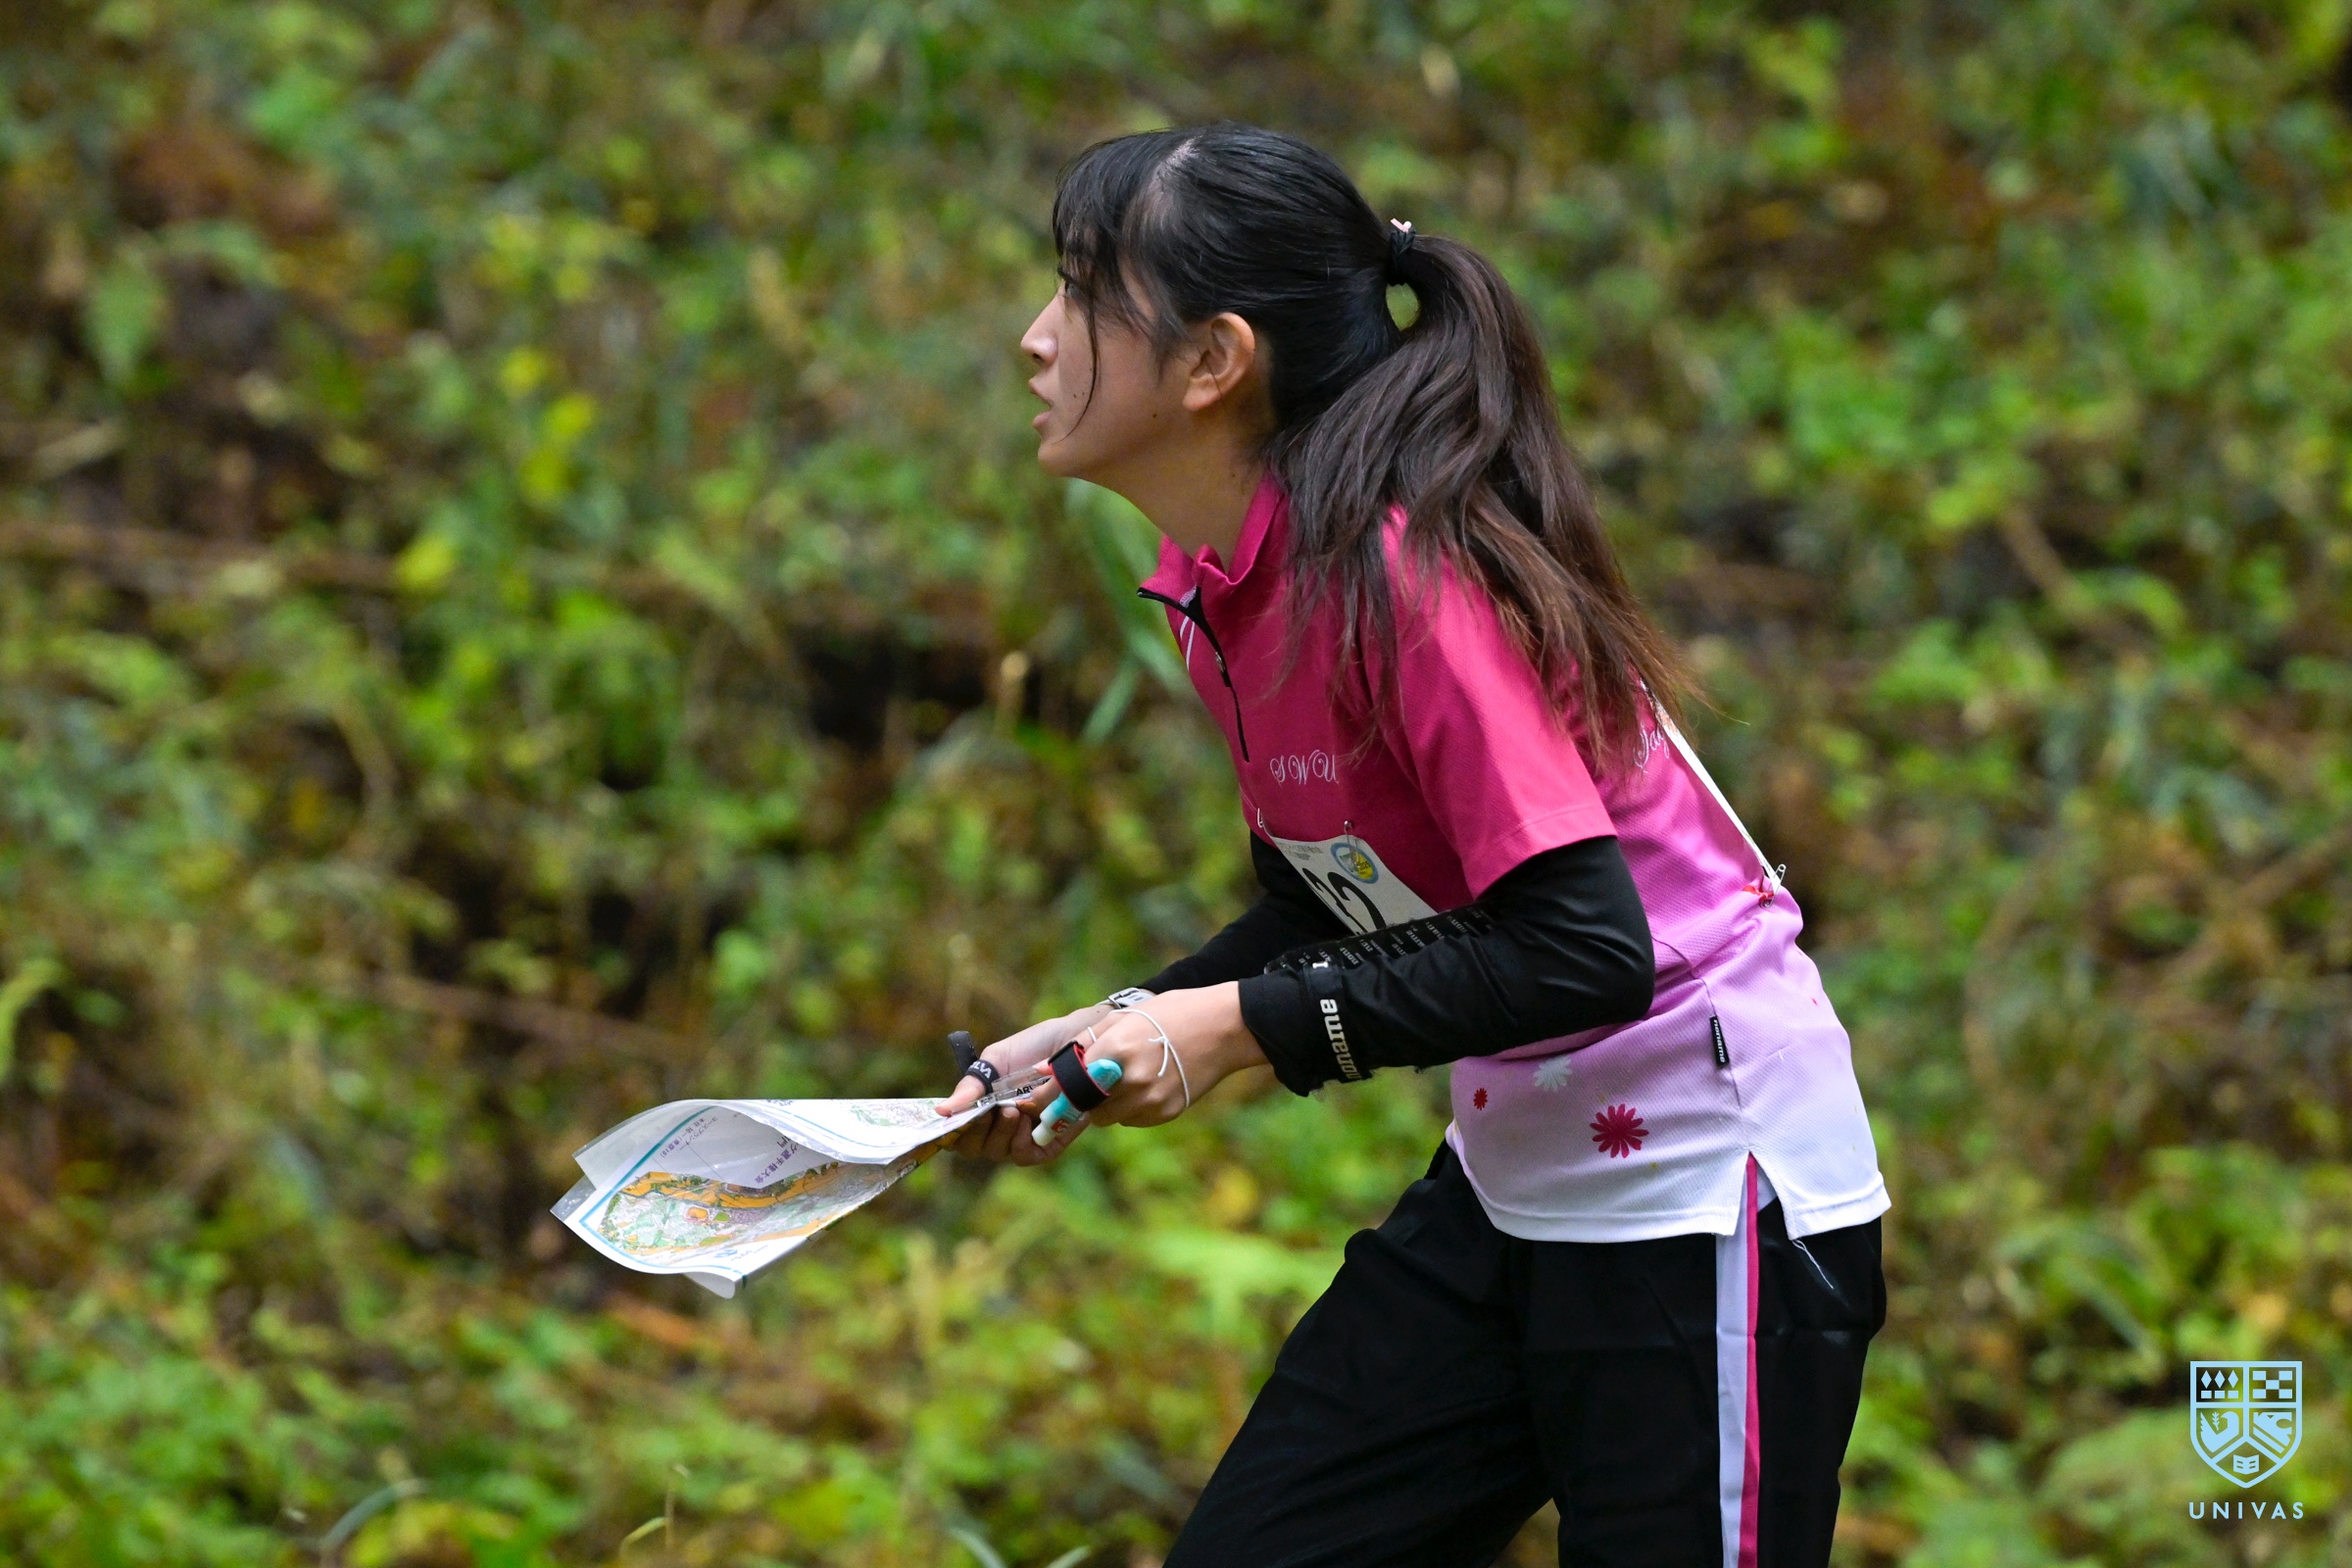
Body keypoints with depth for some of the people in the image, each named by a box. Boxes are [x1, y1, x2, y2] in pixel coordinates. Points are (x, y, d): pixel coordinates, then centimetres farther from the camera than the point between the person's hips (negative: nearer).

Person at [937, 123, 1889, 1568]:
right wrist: (1119, 1036, 2)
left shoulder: (1403, 577, -23)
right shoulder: (1217, 587, 4)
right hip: (1510, 1171, 9)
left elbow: (1582, 947, -27)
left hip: (1704, 1197, -9)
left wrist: (1246, 1028, -24)